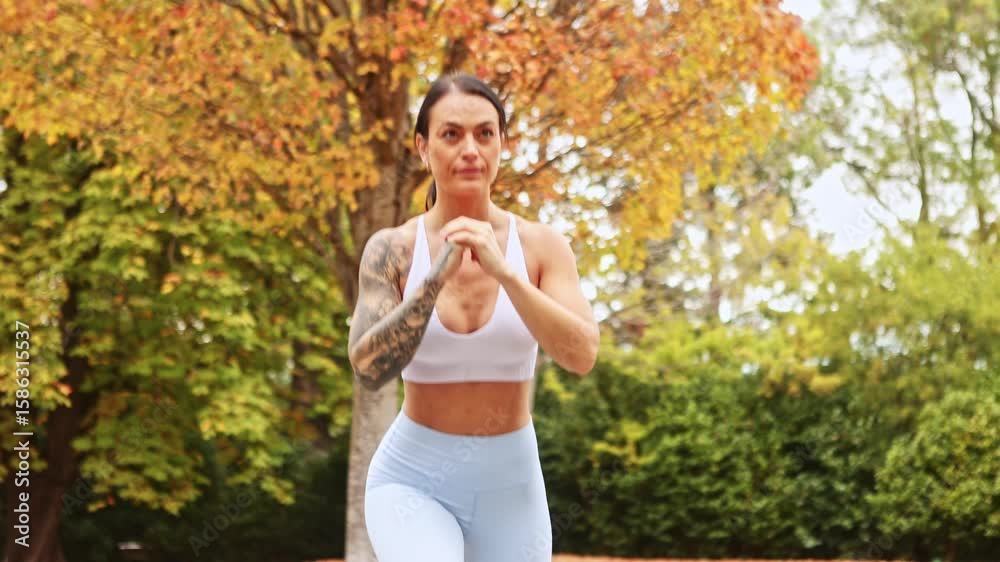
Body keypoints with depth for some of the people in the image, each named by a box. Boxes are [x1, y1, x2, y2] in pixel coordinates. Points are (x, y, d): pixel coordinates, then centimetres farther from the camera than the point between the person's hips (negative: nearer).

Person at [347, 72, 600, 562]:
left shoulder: (542, 246, -6)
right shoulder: (391, 250, -8)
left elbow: (582, 355, -19)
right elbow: (369, 369, -19)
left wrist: (503, 272, -30)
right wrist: (437, 277, -29)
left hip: (509, 487, 2)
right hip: (412, 481, -2)